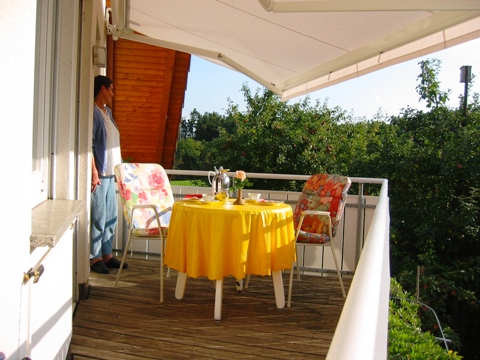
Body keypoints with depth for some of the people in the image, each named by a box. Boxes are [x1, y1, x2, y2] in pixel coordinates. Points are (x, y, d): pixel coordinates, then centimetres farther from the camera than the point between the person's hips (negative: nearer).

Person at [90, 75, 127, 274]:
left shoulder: (108, 112, 16)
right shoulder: (93, 112, -12)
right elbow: (88, 144, -19)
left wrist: (118, 167, 19)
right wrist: (94, 171, -22)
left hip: (110, 172, 9)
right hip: (99, 173, -9)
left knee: (110, 216, 13)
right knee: (98, 217, -3)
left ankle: (107, 254, 23)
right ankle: (94, 257, 8)